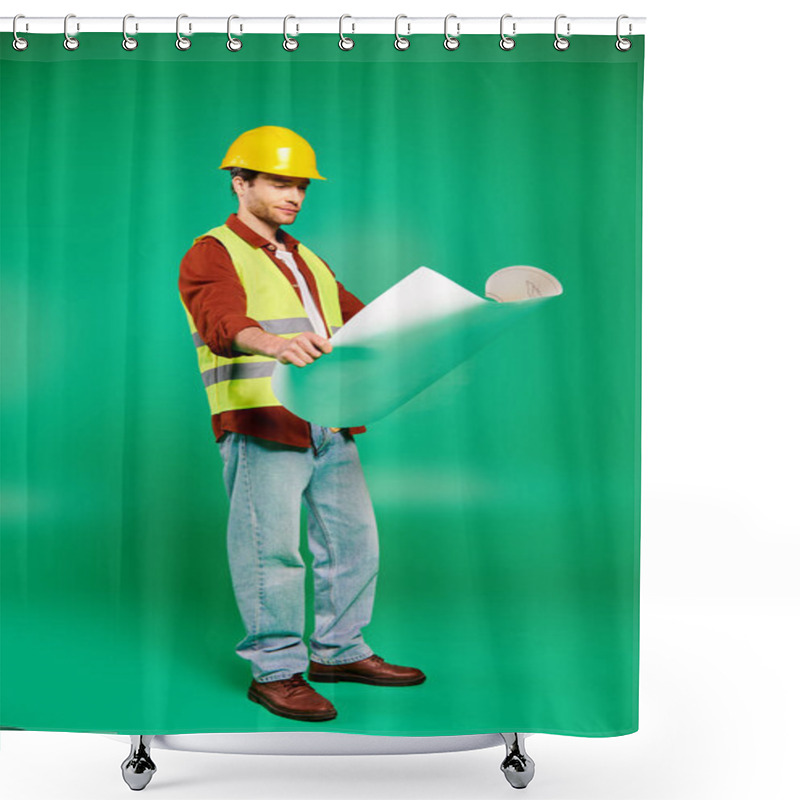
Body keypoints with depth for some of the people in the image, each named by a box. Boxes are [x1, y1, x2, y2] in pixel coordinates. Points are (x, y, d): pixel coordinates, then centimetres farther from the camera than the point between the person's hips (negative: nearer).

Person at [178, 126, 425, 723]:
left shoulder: (306, 260, 25)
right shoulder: (213, 255, -1)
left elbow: (360, 319, 25)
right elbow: (223, 324, -20)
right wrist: (273, 344, -41)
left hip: (330, 426, 8)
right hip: (262, 427, -8)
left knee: (353, 539, 10)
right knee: (272, 550, -4)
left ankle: (339, 652, 25)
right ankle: (275, 671, 9)